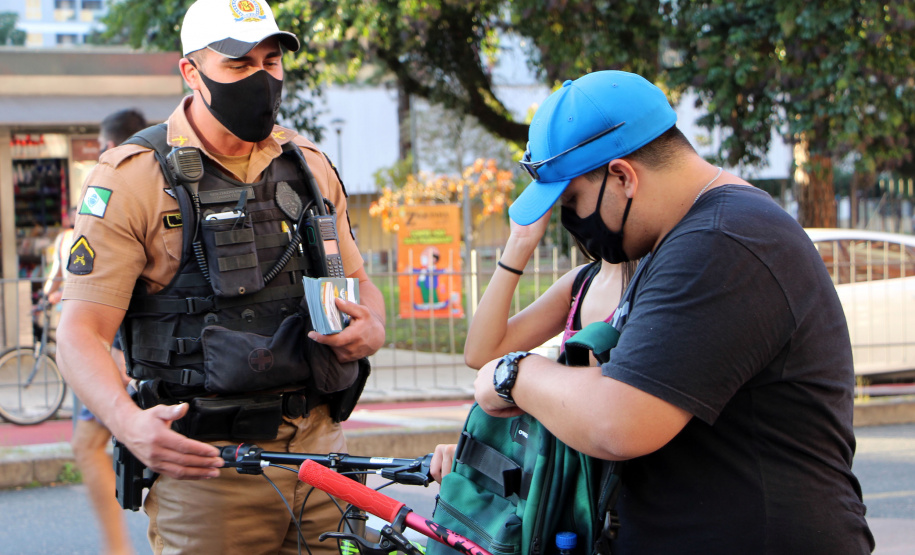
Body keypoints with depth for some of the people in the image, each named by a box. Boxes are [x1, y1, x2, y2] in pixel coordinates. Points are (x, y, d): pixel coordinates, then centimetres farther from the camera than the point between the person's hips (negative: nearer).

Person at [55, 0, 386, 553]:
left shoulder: (309, 165, 11)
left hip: (320, 446, 5)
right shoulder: (134, 177, -5)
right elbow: (82, 331, -10)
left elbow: (358, 282, 22)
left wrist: (372, 330, -3)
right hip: (206, 463, -4)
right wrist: (130, 423, -29)